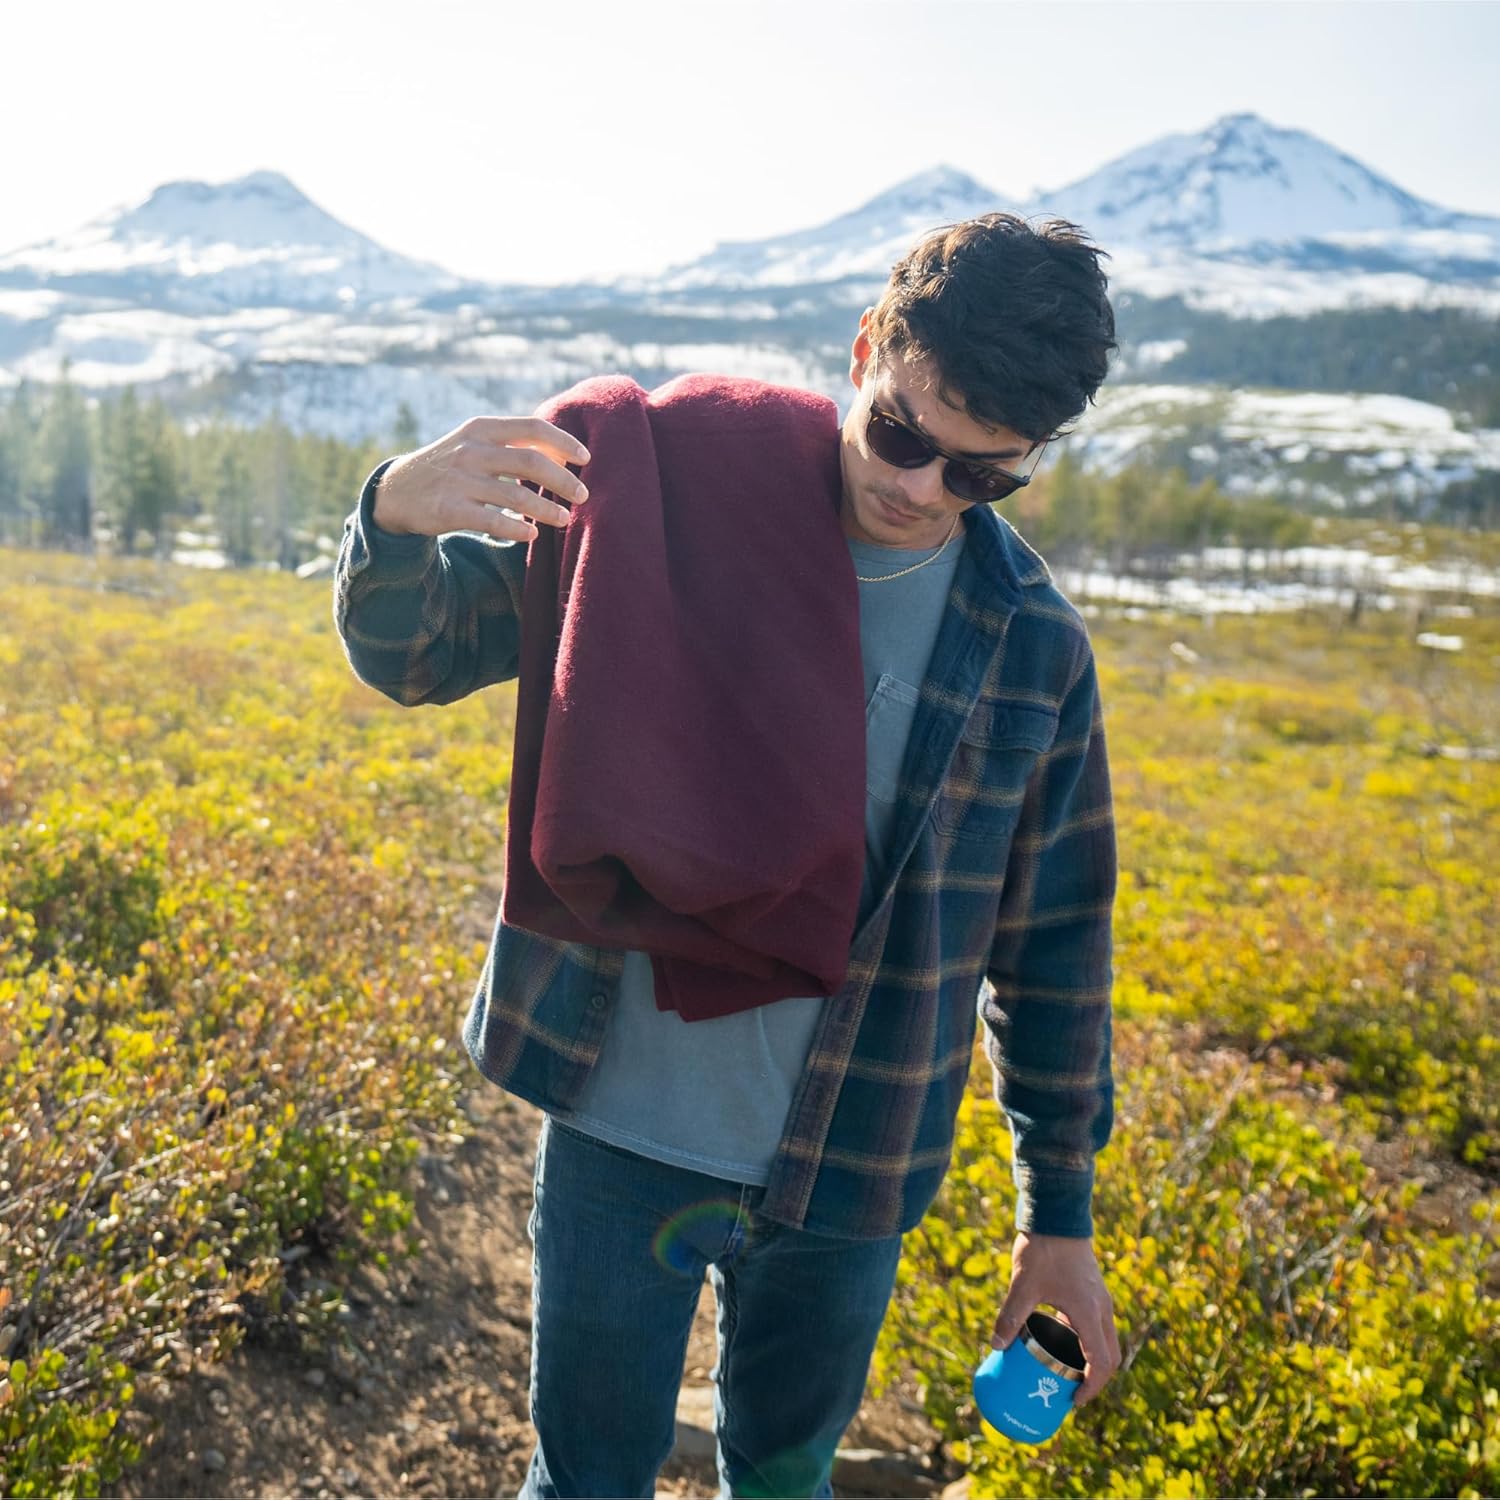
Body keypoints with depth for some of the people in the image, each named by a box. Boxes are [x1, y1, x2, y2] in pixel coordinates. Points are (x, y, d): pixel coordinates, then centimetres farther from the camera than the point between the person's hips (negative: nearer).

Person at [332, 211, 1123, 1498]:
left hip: (848, 1172, 2)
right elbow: (410, 654, -5)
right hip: (622, 1141, -1)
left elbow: (1052, 946, 3)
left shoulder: (1035, 650, -6)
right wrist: (397, 510, -29)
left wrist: (1062, 1213, 8)